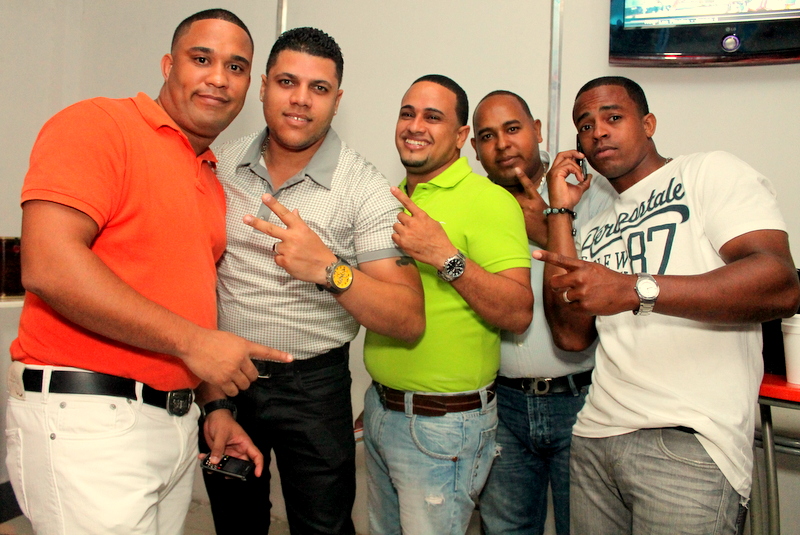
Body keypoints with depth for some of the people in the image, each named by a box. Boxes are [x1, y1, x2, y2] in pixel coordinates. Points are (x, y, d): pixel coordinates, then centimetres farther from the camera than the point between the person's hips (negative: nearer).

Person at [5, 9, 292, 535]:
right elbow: (48, 265, -20)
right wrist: (191, 341, -18)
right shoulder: (97, 123, -7)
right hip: (87, 418, -7)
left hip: (179, 421, 7)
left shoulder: (214, 185, 15)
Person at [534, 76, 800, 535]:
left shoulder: (711, 173, 1)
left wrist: (634, 289, -22)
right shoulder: (594, 231, 18)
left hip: (690, 443, -5)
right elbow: (573, 335, 3)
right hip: (596, 435, 6)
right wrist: (561, 211, 7)